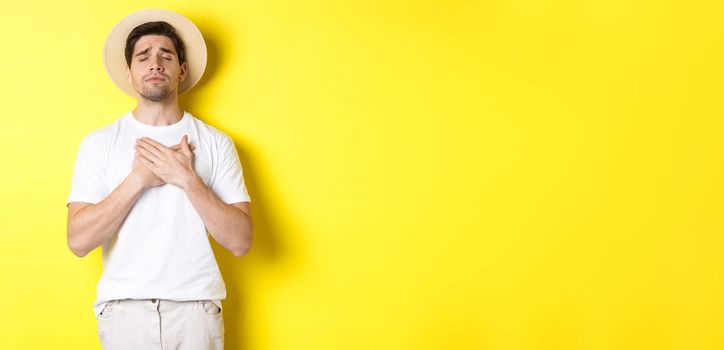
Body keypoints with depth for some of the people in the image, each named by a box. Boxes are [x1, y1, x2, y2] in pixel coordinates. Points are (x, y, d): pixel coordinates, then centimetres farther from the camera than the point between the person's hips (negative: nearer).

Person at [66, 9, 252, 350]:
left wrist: (186, 179, -15)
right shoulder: (99, 143, 2)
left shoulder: (216, 143, 1)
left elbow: (240, 241, -6)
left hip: (196, 307, 0)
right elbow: (79, 241, -7)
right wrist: (138, 179, -14)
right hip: (124, 308, 0)